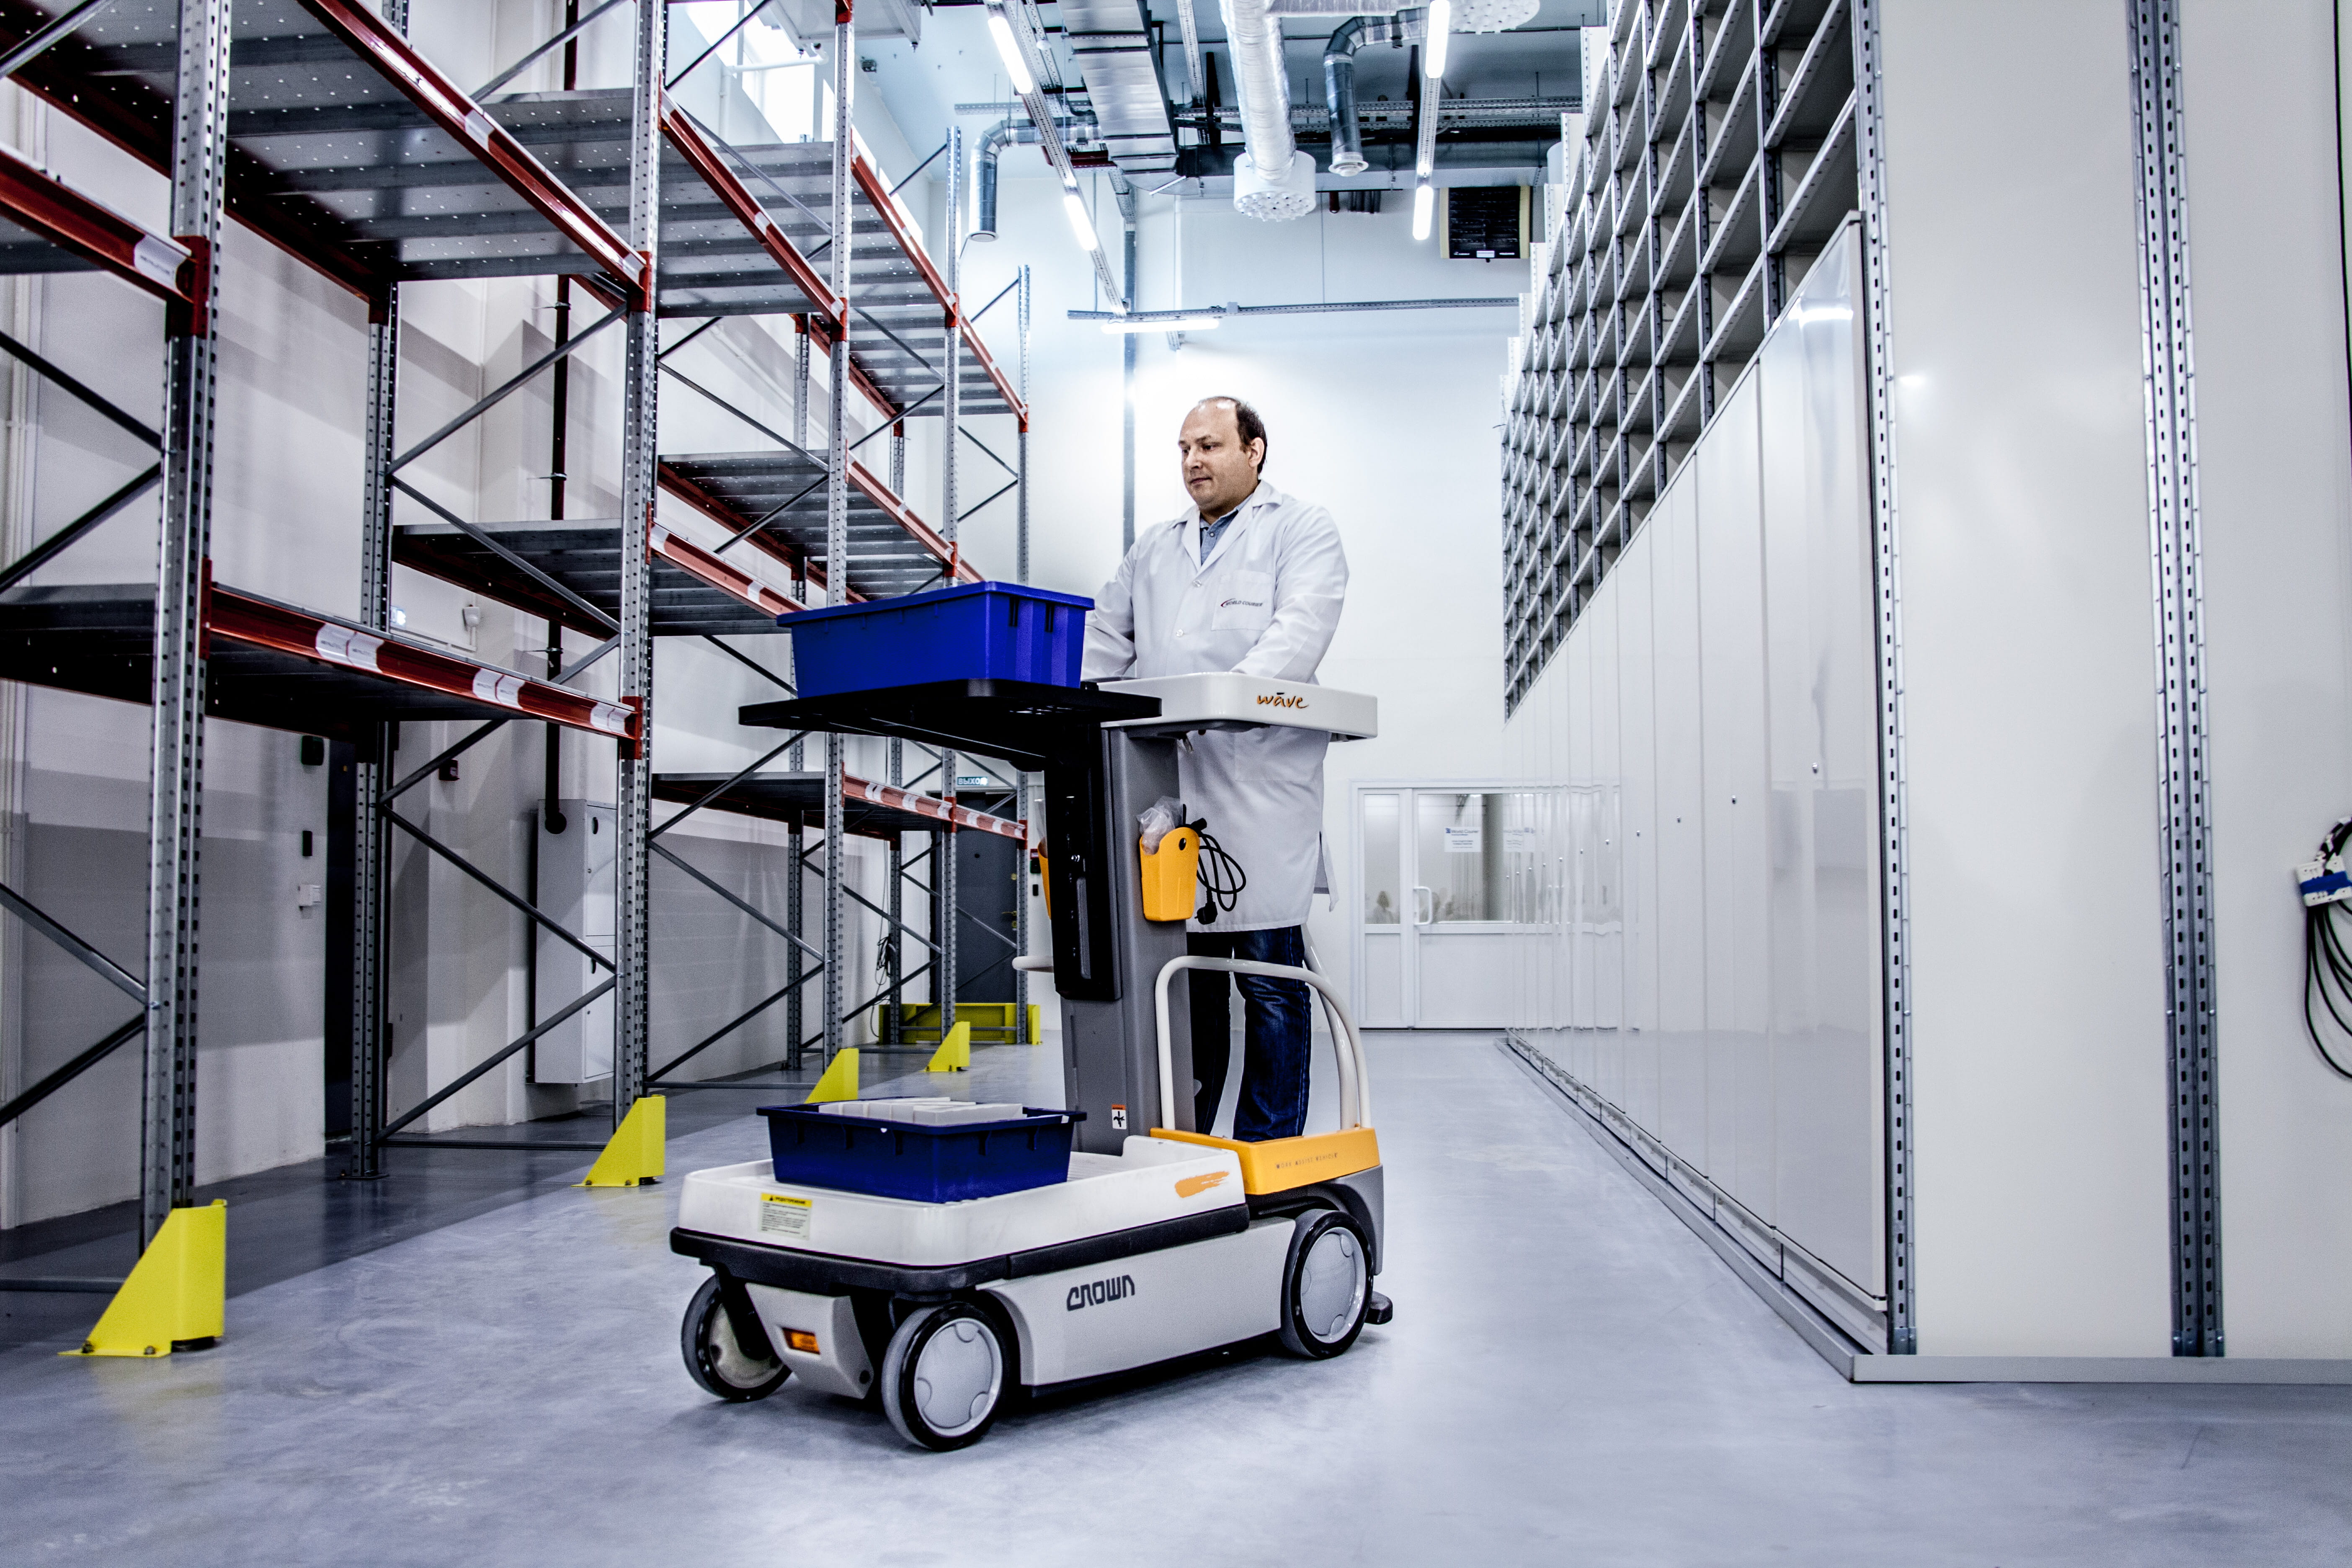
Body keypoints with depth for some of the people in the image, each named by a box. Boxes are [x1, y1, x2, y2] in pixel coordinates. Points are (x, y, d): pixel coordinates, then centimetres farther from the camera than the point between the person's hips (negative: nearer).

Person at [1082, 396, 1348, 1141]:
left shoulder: (1303, 529, 6)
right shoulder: (1154, 548, 25)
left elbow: (1299, 631, -10)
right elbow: (1107, 640, 20)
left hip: (1261, 787, -5)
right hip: (1167, 788, 5)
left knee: (1270, 985, -1)